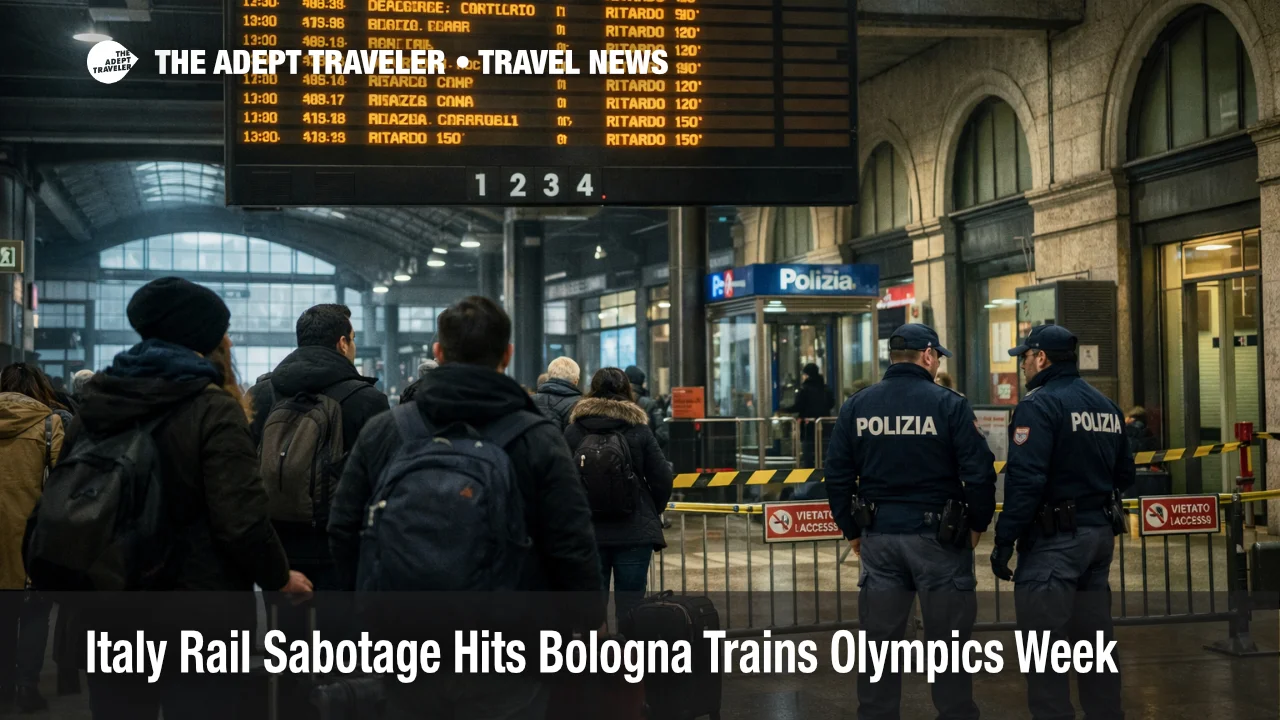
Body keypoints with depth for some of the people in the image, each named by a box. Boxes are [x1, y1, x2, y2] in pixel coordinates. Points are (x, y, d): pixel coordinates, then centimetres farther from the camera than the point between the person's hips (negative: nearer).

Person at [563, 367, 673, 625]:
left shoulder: (572, 432, -1)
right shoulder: (639, 430, -3)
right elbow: (661, 480, -2)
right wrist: (652, 512, 16)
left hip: (586, 529, 1)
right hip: (635, 531, -1)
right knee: (630, 604, 2)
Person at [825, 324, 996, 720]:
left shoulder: (856, 405, 3)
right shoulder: (949, 404, -8)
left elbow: (837, 475, 4)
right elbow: (979, 472, -11)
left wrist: (852, 530, 13)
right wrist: (979, 523, 4)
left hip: (879, 537, 3)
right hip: (938, 537, -3)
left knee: (879, 640, 10)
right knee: (948, 641, 7)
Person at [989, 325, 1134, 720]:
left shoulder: (1039, 404, -13)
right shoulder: (1107, 406, 11)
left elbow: (1025, 479, -21)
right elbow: (1124, 475, 15)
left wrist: (1004, 539, -18)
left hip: (1053, 539, -8)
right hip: (1100, 535, 8)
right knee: (1095, 639, 15)